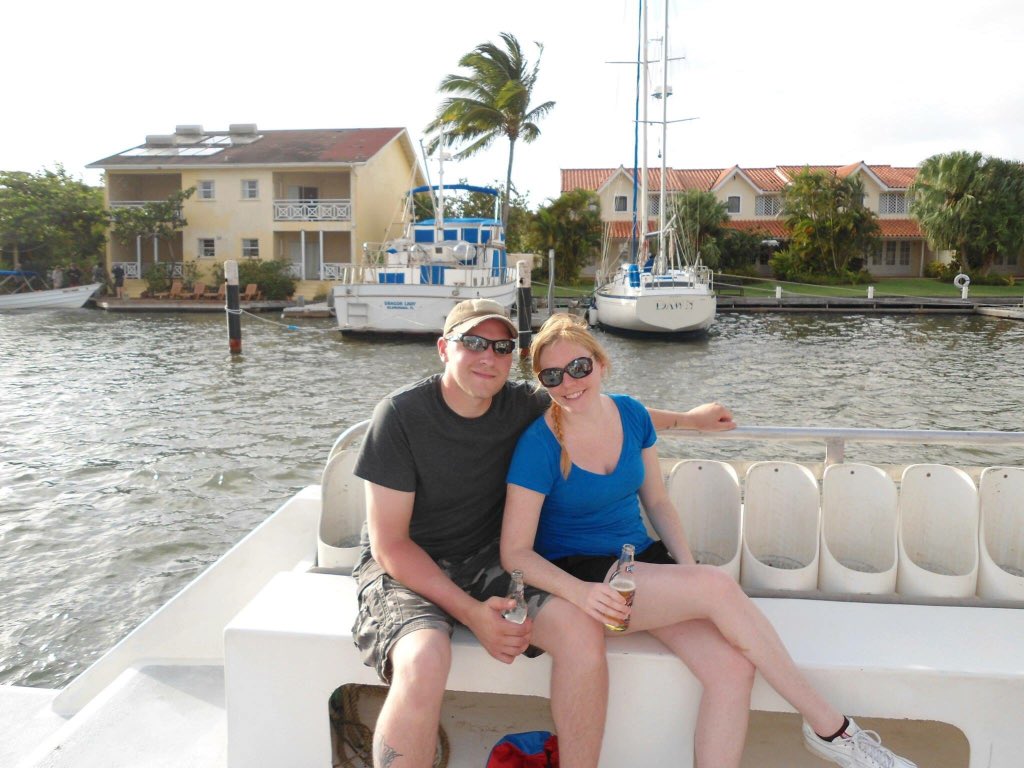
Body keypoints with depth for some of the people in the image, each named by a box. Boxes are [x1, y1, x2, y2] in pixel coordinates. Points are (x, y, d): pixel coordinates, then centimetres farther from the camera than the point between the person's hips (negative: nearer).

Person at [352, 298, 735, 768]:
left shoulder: (519, 406, -3)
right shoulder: (401, 414, -15)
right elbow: (389, 543, -13)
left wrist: (685, 419, 24)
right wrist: (470, 612, -22)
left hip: (485, 561, 4)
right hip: (405, 569, -4)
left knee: (582, 632, -22)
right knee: (423, 660, -36)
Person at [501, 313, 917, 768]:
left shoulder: (631, 416, 2)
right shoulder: (538, 445, -14)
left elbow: (657, 503, 11)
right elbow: (515, 553, -12)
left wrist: (689, 570, -4)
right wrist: (582, 593, -28)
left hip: (642, 560, 5)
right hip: (580, 576, -5)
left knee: (733, 665, -21)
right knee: (719, 586, -26)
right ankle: (829, 726, -9)